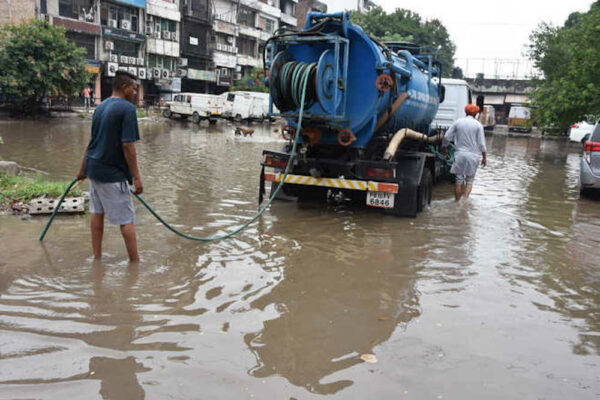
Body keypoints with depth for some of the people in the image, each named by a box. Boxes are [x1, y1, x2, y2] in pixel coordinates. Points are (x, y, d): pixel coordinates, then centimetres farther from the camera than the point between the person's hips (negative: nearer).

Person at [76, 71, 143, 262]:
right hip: (112, 173, -9)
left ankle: (97, 257, 22)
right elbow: (127, 146, -20)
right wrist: (136, 177, -16)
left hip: (94, 167, 9)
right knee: (126, 219, -2)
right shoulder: (127, 108, -14)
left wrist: (83, 169, 26)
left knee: (96, 213, 15)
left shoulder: (100, 107, 12)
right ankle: (135, 261, 3)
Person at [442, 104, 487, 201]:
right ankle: (465, 199, -9)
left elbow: (447, 137, 2)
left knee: (459, 181, 8)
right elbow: (482, 143, -5)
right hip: (472, 156, -1)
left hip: (460, 154, 1)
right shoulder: (478, 125, -2)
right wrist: (484, 157, 4)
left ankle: (457, 202, 12)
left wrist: (444, 148, 18)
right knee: (469, 181, 9)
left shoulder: (458, 122, 3)